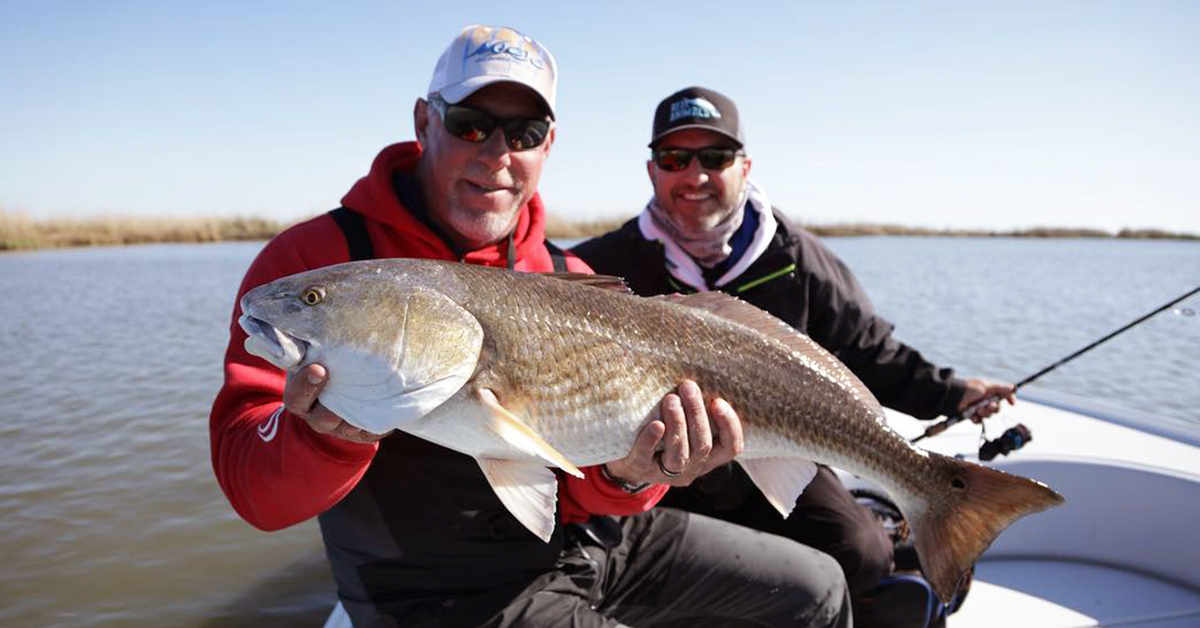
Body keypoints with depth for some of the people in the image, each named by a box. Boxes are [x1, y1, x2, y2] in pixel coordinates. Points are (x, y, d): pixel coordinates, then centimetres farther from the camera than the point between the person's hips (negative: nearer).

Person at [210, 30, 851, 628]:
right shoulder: (316, 258, -13)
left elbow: (581, 491, -2)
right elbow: (256, 492, -16)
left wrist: (625, 475, -25)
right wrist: (327, 435, -38)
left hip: (586, 538, 6)